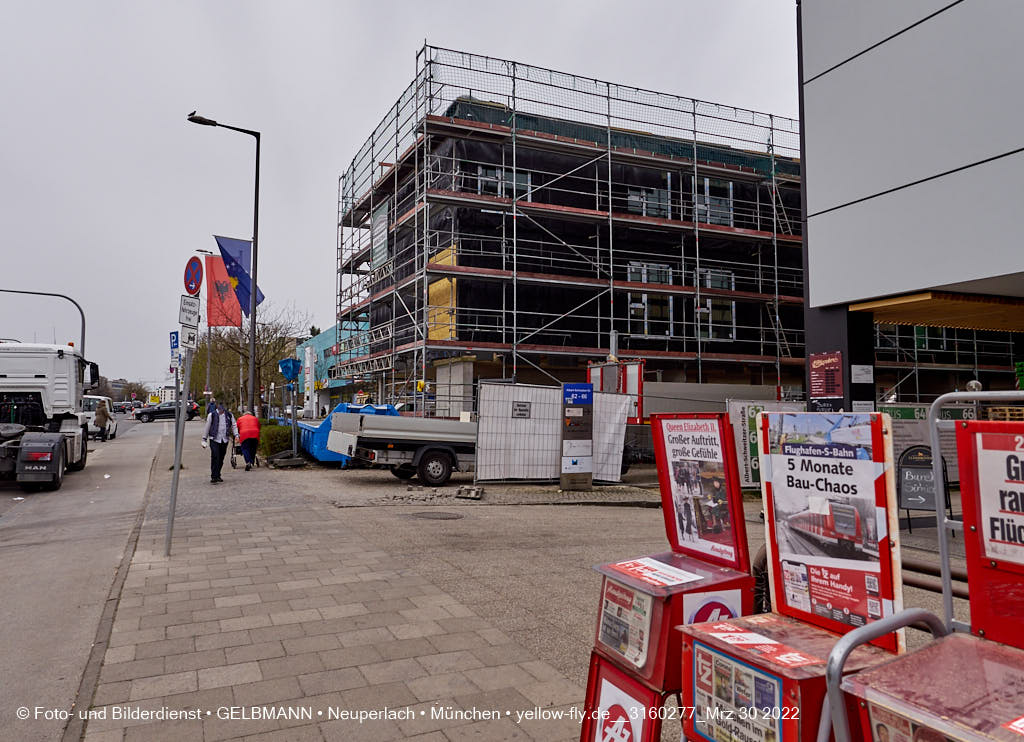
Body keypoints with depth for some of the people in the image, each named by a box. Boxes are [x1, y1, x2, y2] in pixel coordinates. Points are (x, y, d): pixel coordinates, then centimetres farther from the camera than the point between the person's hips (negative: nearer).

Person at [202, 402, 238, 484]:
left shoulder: (229, 415, 8)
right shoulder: (212, 415, 0)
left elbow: (234, 425, 8)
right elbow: (207, 427, 6)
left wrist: (236, 435, -8)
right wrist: (204, 439, 7)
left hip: (225, 440, 3)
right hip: (214, 439, -3)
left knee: (221, 459, 9)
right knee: (215, 457, -14)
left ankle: (217, 476, 21)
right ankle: (214, 477, -12)